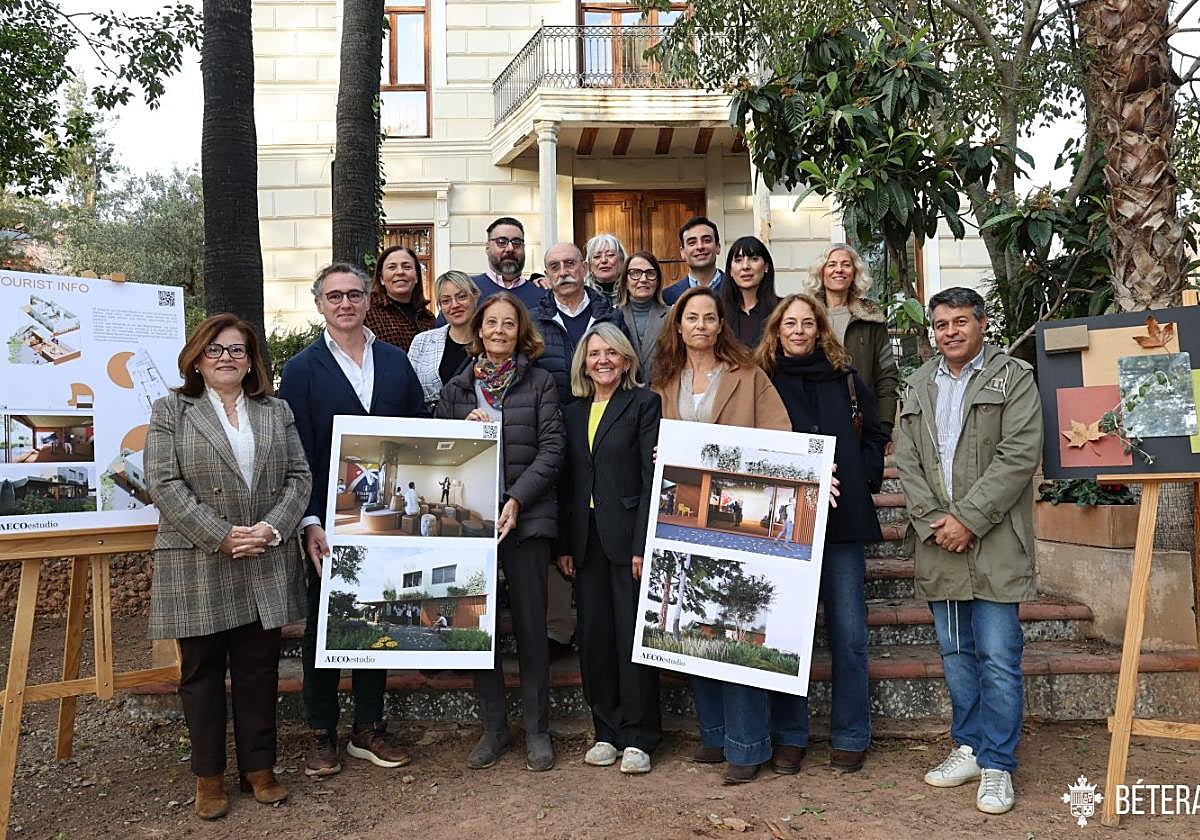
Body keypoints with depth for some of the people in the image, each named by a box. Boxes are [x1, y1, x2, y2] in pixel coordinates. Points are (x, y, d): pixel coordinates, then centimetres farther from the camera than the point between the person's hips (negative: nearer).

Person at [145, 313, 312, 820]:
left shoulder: (276, 412, 12)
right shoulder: (170, 412, 3)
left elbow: (299, 476, 6)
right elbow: (164, 485, -7)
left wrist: (272, 528, -10)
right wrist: (222, 536, -15)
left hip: (266, 566, 2)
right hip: (198, 567, -2)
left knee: (259, 670, 9)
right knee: (202, 672, 8)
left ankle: (259, 767, 23)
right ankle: (209, 775, 22)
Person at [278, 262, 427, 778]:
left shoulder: (396, 362, 7)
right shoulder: (302, 370, -2)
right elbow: (297, 454, -7)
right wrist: (309, 523, -14)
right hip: (329, 522, -3)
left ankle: (369, 729, 25)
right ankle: (322, 735, 22)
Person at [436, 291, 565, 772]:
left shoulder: (539, 383, 4)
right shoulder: (457, 388, 12)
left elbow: (551, 449, -4)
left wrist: (516, 500, -14)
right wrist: (467, 430, -9)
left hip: (526, 517, -2)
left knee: (531, 624, 2)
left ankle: (537, 730, 16)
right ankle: (493, 728, 21)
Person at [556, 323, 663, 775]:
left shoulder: (644, 403, -1)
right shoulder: (572, 412, 15)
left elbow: (652, 475, -8)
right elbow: (567, 482, 13)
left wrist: (643, 543, -15)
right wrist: (564, 544, 7)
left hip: (628, 534, -5)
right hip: (586, 539, 5)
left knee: (633, 633, -1)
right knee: (594, 635, 8)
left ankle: (638, 737, 10)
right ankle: (607, 732, 19)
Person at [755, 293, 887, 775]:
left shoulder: (845, 381, 10)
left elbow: (874, 438, 12)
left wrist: (859, 482, -1)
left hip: (841, 519, 1)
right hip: (781, 519, 0)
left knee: (848, 633, 3)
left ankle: (850, 738, 15)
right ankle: (790, 736, 16)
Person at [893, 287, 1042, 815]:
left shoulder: (1014, 379, -1)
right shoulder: (919, 386, 14)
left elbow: (1018, 456, -10)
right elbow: (907, 461, 8)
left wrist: (967, 519, -15)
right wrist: (933, 523, -6)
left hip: (994, 543, -5)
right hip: (937, 542, 5)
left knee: (999, 659, -2)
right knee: (956, 655, 14)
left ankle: (997, 765, 10)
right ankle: (969, 749, 27)